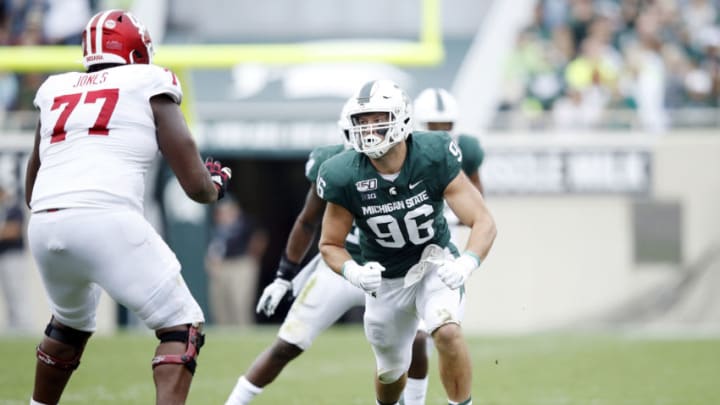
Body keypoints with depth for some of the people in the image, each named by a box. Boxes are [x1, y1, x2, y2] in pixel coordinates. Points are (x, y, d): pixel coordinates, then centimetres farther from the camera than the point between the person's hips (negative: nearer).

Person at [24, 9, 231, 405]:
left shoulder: (56, 91, 24)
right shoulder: (149, 85, 13)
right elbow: (197, 186, 10)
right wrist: (217, 184, 31)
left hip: (43, 225, 5)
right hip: (106, 220, -5)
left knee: (71, 321, 32)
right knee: (181, 326, 6)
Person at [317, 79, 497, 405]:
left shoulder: (433, 157, -24)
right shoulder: (345, 178, -21)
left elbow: (483, 223, -22)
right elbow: (330, 245, -7)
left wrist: (467, 263, -41)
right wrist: (353, 272, -29)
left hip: (435, 265, -2)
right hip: (386, 280, 2)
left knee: (447, 332, -31)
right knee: (390, 370, 16)